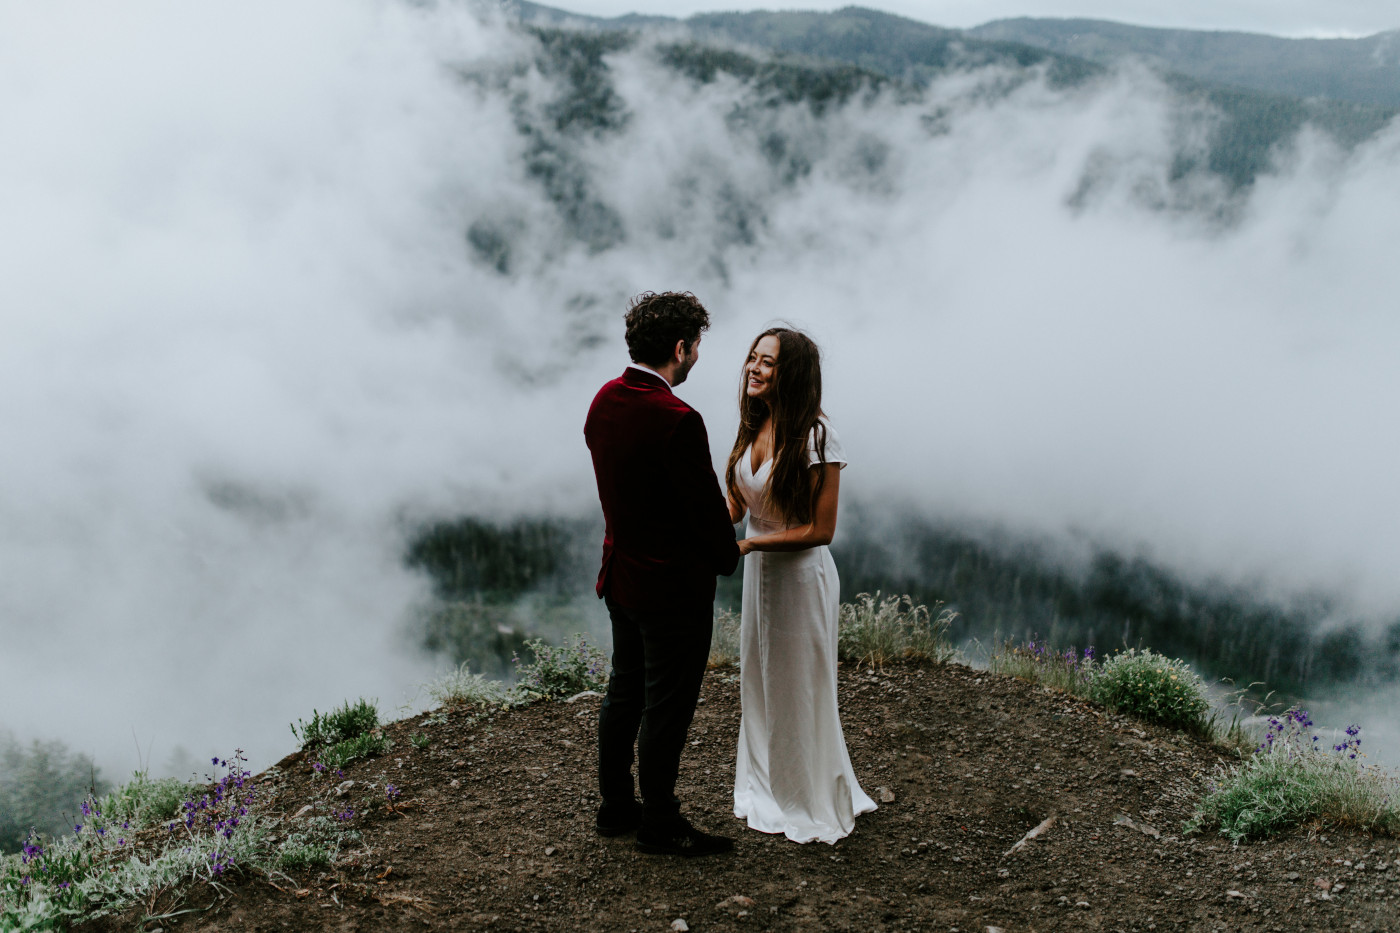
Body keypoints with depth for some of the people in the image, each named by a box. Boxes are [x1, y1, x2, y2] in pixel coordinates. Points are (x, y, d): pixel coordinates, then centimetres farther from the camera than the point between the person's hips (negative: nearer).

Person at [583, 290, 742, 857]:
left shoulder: (604, 400, 0)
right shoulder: (677, 420, -26)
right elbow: (707, 505, -18)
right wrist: (727, 557, 0)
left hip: (621, 574, 9)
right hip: (675, 586, -8)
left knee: (624, 694, 20)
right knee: (667, 706, 5)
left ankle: (615, 805, 33)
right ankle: (659, 825, 18)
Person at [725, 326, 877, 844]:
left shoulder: (815, 435, -22)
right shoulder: (753, 427, 0)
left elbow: (820, 530, -20)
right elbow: (736, 505, 9)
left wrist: (749, 544, -24)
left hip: (801, 573, -7)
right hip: (758, 569, 7)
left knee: (799, 688, 7)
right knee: (760, 682, 19)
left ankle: (811, 801, 26)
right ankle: (768, 788, 38)